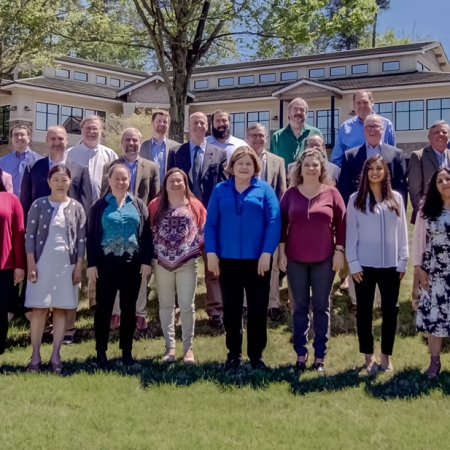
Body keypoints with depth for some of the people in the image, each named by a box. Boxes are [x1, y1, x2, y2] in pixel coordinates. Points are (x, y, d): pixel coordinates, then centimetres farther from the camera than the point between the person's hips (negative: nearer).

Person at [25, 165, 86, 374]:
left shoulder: (76, 208, 4)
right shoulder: (39, 205, 0)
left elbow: (81, 239, 4)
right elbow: (30, 235, -2)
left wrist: (79, 266, -2)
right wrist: (31, 264, -9)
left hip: (66, 265, 1)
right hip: (42, 263, -1)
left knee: (61, 309, 5)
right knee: (39, 309, 0)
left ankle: (55, 356, 10)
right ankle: (35, 355, 5)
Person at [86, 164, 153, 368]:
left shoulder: (138, 205, 7)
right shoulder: (100, 206, 4)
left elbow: (146, 234, 5)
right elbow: (91, 236, 1)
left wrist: (147, 261, -2)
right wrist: (91, 264, -5)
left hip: (132, 264, 1)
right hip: (106, 264, -1)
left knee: (129, 308, 9)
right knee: (103, 308, 2)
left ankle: (127, 351, 19)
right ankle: (101, 352, 12)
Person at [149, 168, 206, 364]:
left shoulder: (195, 205, 1)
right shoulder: (155, 205, 2)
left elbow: (204, 231, 3)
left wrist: (200, 251, -7)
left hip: (187, 262, -1)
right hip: (162, 262, 1)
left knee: (187, 305, 1)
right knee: (166, 305, 9)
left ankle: (188, 347, 11)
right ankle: (169, 346, 18)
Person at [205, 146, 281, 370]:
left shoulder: (265, 189, 1)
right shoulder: (220, 190, 7)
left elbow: (274, 223, -6)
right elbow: (210, 223, 4)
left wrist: (267, 253, -13)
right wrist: (211, 253, -6)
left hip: (257, 259, -1)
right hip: (227, 259, 2)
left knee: (258, 308, 5)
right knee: (231, 309, 10)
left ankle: (256, 354, 18)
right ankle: (233, 353, 22)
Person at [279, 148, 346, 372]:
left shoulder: (331, 193, 0)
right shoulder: (291, 193, 3)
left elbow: (341, 223, 1)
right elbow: (282, 224, 3)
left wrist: (339, 251, -4)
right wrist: (281, 252, -2)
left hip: (324, 260, -1)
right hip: (295, 259, 1)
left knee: (321, 307, 6)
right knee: (300, 307, 8)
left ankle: (320, 356, 14)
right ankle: (301, 354, 17)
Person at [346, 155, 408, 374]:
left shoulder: (396, 198, 4)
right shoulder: (356, 199, 0)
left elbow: (402, 231, 5)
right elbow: (351, 233, -1)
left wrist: (403, 261, 1)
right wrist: (353, 263, -7)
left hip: (390, 265, 1)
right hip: (364, 265, -1)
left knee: (390, 311, 5)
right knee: (364, 311, 6)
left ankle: (386, 355, 19)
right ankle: (369, 356, 19)